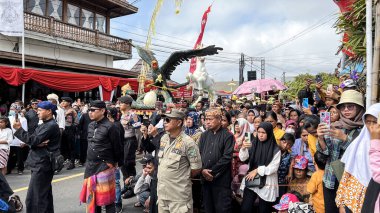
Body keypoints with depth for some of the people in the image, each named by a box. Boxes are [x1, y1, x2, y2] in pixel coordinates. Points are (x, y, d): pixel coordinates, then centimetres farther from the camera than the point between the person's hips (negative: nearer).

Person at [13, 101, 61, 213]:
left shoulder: (52, 126, -15)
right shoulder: (43, 125, 16)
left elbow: (33, 140, -19)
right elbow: (32, 140, 9)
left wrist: (19, 129, -10)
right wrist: (38, 143, -14)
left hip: (43, 165, -10)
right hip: (40, 163, 10)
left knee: (34, 198, -8)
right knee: (44, 195, 17)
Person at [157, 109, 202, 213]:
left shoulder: (188, 142, -15)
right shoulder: (163, 138, 6)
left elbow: (196, 168, -11)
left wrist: (183, 177, 1)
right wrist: (161, 176, 13)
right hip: (161, 192, 7)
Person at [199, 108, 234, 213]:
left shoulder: (227, 136, -5)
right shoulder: (204, 135, 11)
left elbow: (227, 157, -13)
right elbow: (198, 154, 7)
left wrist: (213, 172, -14)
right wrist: (202, 170, -9)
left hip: (221, 179, -5)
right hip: (205, 178, 5)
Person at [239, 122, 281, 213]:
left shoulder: (275, 149, -9)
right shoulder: (253, 144, -1)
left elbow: (274, 168, -10)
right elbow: (242, 158, -8)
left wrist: (257, 170, -14)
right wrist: (243, 148, -27)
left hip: (266, 183, -2)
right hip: (251, 181, 2)